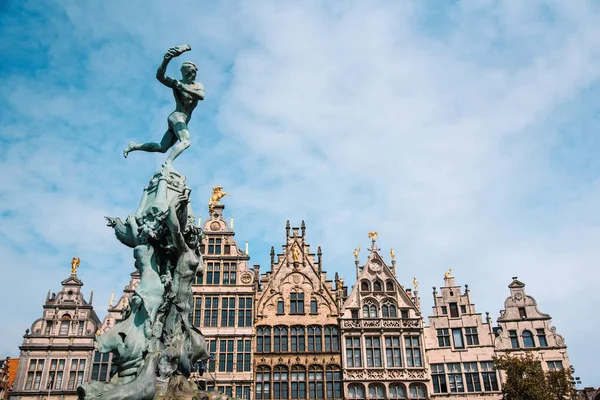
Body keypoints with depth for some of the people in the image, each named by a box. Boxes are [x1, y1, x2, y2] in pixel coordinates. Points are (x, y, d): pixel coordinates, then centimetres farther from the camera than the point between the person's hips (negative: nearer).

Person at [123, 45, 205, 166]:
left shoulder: (198, 86, 12)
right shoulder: (176, 83, 1)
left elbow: (201, 96, -11)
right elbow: (159, 76, -16)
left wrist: (184, 88, -24)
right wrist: (166, 60, -31)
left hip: (183, 121, 6)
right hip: (177, 116, -6)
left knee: (161, 148, 8)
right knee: (185, 141, -32)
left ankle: (134, 146, 22)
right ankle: (168, 163, -43)